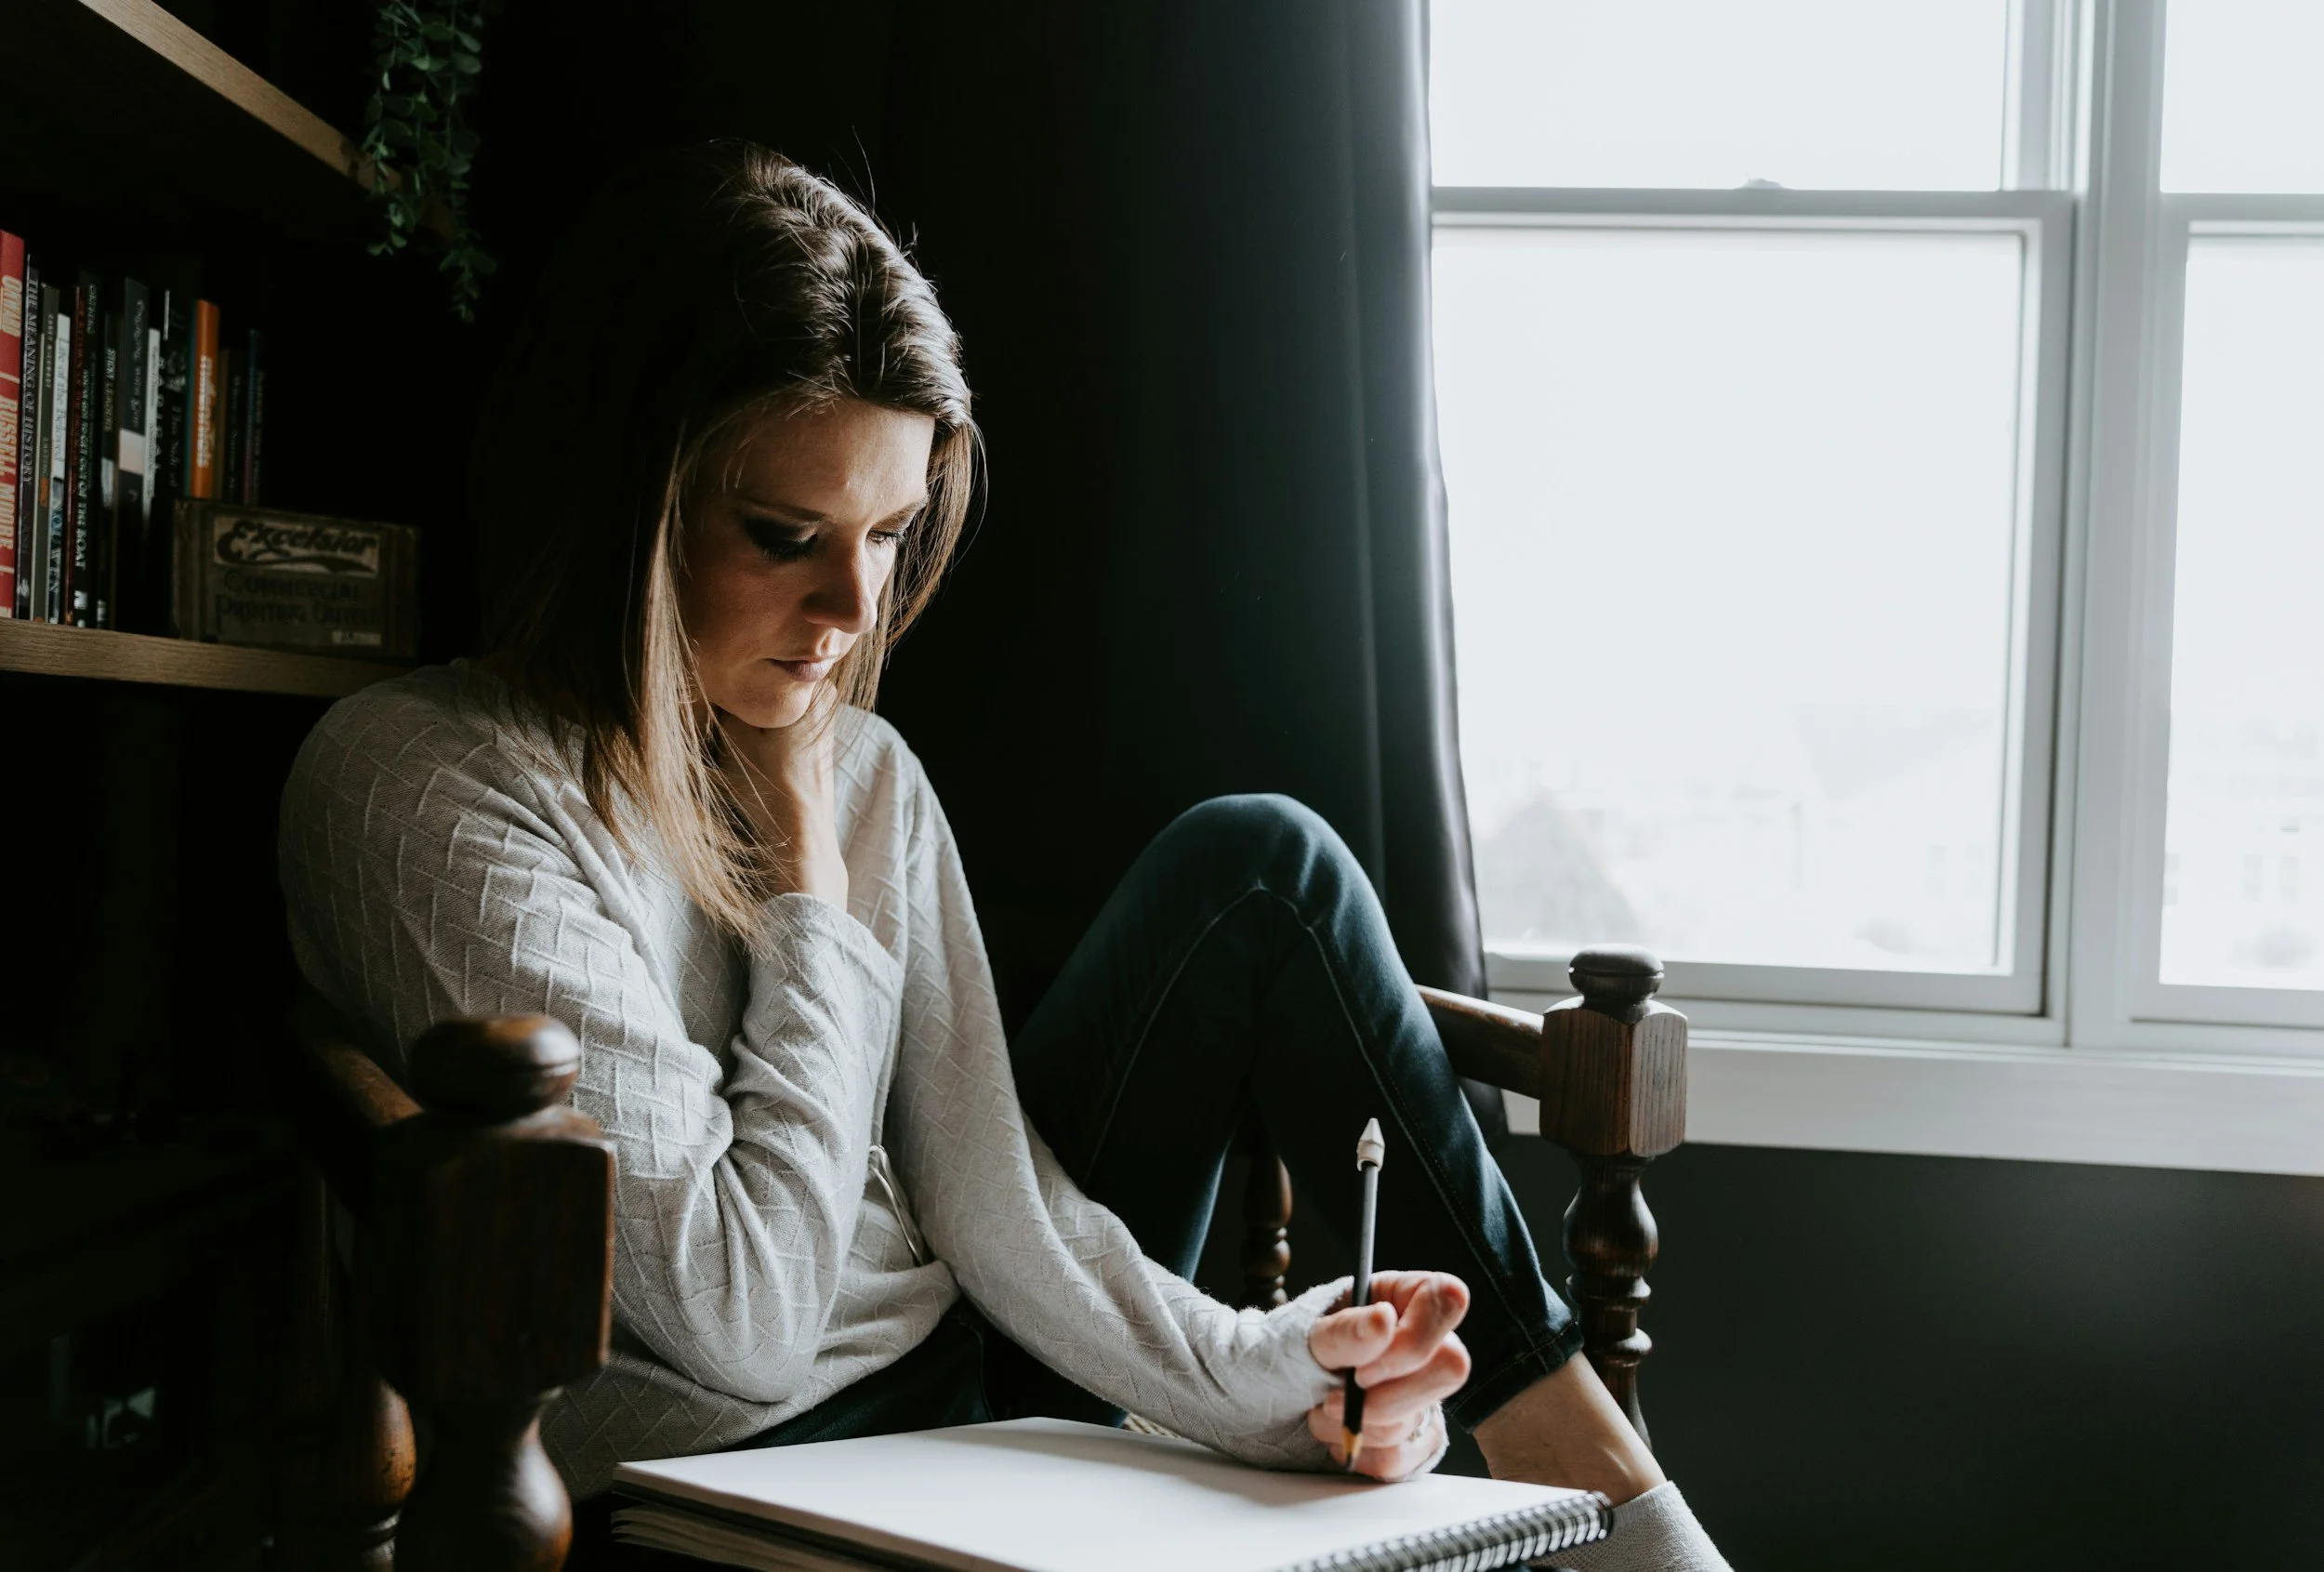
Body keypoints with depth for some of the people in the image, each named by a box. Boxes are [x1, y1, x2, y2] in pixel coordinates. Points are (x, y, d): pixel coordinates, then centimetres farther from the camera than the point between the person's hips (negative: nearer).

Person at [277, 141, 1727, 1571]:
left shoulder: (869, 776, 3)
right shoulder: (422, 790, -17)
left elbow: (993, 1201, -2)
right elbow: (738, 1320, -21)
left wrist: (1266, 1375, -18)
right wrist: (806, 866, -13)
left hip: (976, 1403, 7)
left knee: (1256, 868, -3)